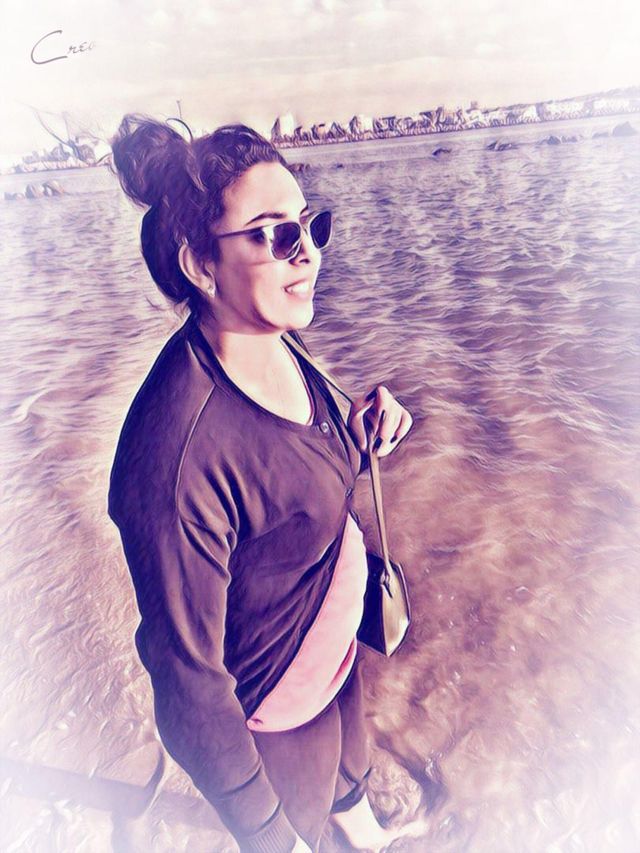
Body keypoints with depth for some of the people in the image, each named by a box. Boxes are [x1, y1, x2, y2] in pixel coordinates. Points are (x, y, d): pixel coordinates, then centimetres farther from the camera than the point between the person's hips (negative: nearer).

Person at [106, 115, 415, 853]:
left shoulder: (277, 345, -13)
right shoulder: (177, 454, -38)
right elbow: (188, 678, -28)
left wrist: (359, 439, -15)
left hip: (337, 646, 8)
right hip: (277, 711, -7)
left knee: (350, 763, 37)